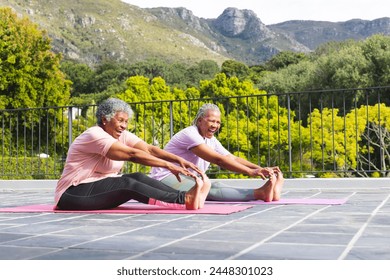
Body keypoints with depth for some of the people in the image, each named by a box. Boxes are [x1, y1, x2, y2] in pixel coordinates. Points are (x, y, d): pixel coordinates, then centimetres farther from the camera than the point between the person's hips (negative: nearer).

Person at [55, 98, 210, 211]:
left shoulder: (122, 135, 4)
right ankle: (184, 201, -35)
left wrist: (179, 160, -24)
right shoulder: (95, 135, -21)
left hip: (102, 188, 8)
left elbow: (149, 149, -10)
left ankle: (185, 196, -28)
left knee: (138, 177, -17)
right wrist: (168, 165, -34)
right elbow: (133, 154, -30)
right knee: (128, 183, -27)